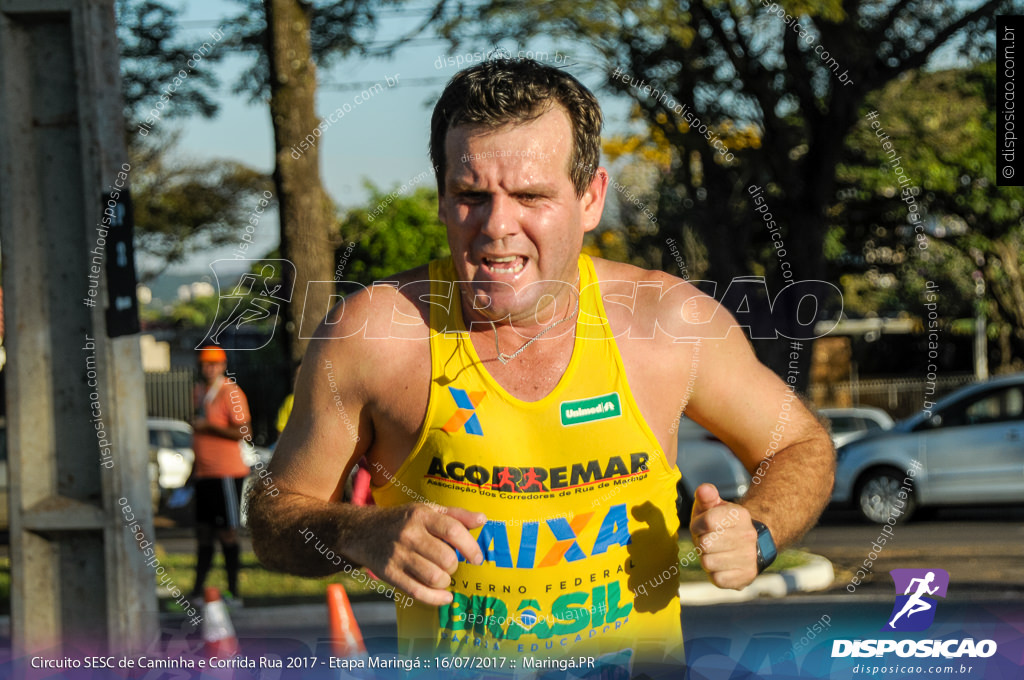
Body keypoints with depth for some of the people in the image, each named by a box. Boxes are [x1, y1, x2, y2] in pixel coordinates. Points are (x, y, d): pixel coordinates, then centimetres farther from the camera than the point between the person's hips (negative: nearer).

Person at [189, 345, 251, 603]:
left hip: (226, 473, -8)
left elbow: (242, 431, -17)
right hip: (204, 473, 8)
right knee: (203, 532, 9)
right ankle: (198, 590, 12)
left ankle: (233, 591, -3)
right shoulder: (200, 391, 17)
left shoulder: (231, 393, -9)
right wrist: (194, 468, 25)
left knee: (227, 532, -7)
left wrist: (208, 426, -17)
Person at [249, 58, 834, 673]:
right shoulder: (371, 334, -6)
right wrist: (364, 536, -14)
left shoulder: (672, 321, -1)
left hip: (641, 669, 1)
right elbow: (275, 517, 7)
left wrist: (752, 536, -3)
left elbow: (802, 447, 17)